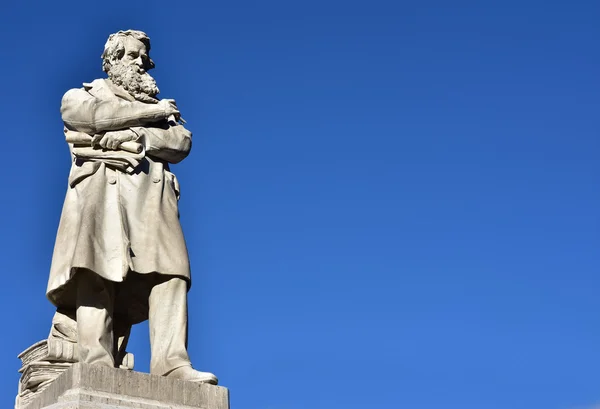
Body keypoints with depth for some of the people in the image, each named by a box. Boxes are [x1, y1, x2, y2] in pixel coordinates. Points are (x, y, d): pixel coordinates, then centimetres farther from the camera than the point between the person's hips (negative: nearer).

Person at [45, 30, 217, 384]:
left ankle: (172, 363, -29)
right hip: (102, 189, -3)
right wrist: (150, 112, 6)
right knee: (98, 275, -21)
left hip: (152, 194, 3)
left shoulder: (162, 108, 32)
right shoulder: (83, 94, 25)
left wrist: (135, 136, -6)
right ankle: (97, 367, -30)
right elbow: (92, 115, -1)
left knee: (168, 274, -17)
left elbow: (182, 142, 11)